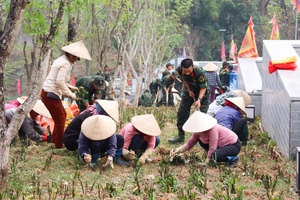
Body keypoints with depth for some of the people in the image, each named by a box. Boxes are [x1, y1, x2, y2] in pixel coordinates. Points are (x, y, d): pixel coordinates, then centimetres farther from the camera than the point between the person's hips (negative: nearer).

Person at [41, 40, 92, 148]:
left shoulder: (62, 60, 15)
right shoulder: (66, 64, -17)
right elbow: (60, 81, -26)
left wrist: (70, 87, 18)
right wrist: (70, 94, -19)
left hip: (48, 93, 10)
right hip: (51, 95, -10)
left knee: (63, 115, 23)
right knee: (60, 120, -1)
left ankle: (55, 139, 33)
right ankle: (59, 146, 6)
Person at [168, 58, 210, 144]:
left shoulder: (200, 73, -39)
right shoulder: (179, 70, -25)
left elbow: (203, 88, -29)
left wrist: (199, 99, -42)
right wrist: (189, 90, -11)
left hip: (202, 92, -4)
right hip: (189, 90, 4)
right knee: (181, 112, 1)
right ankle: (181, 135, 10)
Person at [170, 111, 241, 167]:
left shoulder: (212, 130, -31)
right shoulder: (199, 131, -6)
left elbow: (212, 148, -28)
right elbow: (189, 143, -3)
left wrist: (206, 162, -22)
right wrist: (177, 150, -17)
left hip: (234, 145, -9)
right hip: (222, 144, 9)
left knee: (215, 155, -34)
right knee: (201, 140, 3)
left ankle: (233, 158, -7)